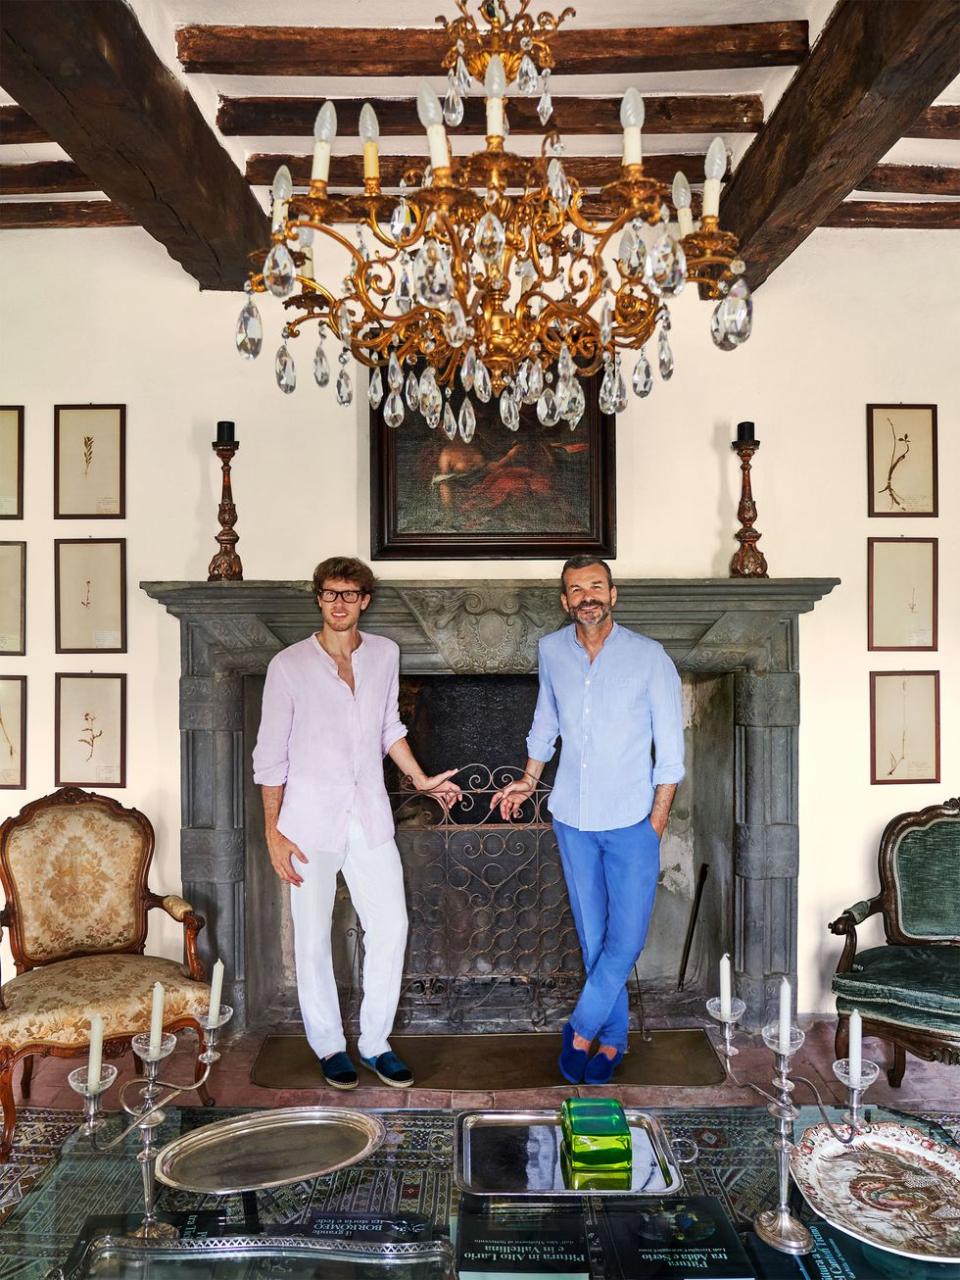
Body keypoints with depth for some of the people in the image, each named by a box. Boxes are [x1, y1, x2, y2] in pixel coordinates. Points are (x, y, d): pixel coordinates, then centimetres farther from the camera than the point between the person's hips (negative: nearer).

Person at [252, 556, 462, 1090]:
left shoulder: (385, 654, 2)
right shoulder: (289, 665, -10)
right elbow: (271, 754, -6)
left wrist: (421, 779, 16)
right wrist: (273, 830, -7)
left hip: (369, 816, 4)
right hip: (311, 820, -3)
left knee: (391, 926, 5)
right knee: (314, 936, 7)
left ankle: (376, 1041, 23)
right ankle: (330, 1045, 26)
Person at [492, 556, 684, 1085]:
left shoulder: (650, 657, -10)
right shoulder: (551, 651, 0)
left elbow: (670, 748, -5)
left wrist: (656, 823, -7)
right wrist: (529, 780, 18)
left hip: (631, 822, -3)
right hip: (573, 818, 3)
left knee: (626, 938, -2)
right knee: (592, 935, 10)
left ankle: (582, 1029, 18)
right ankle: (613, 1037, 27)